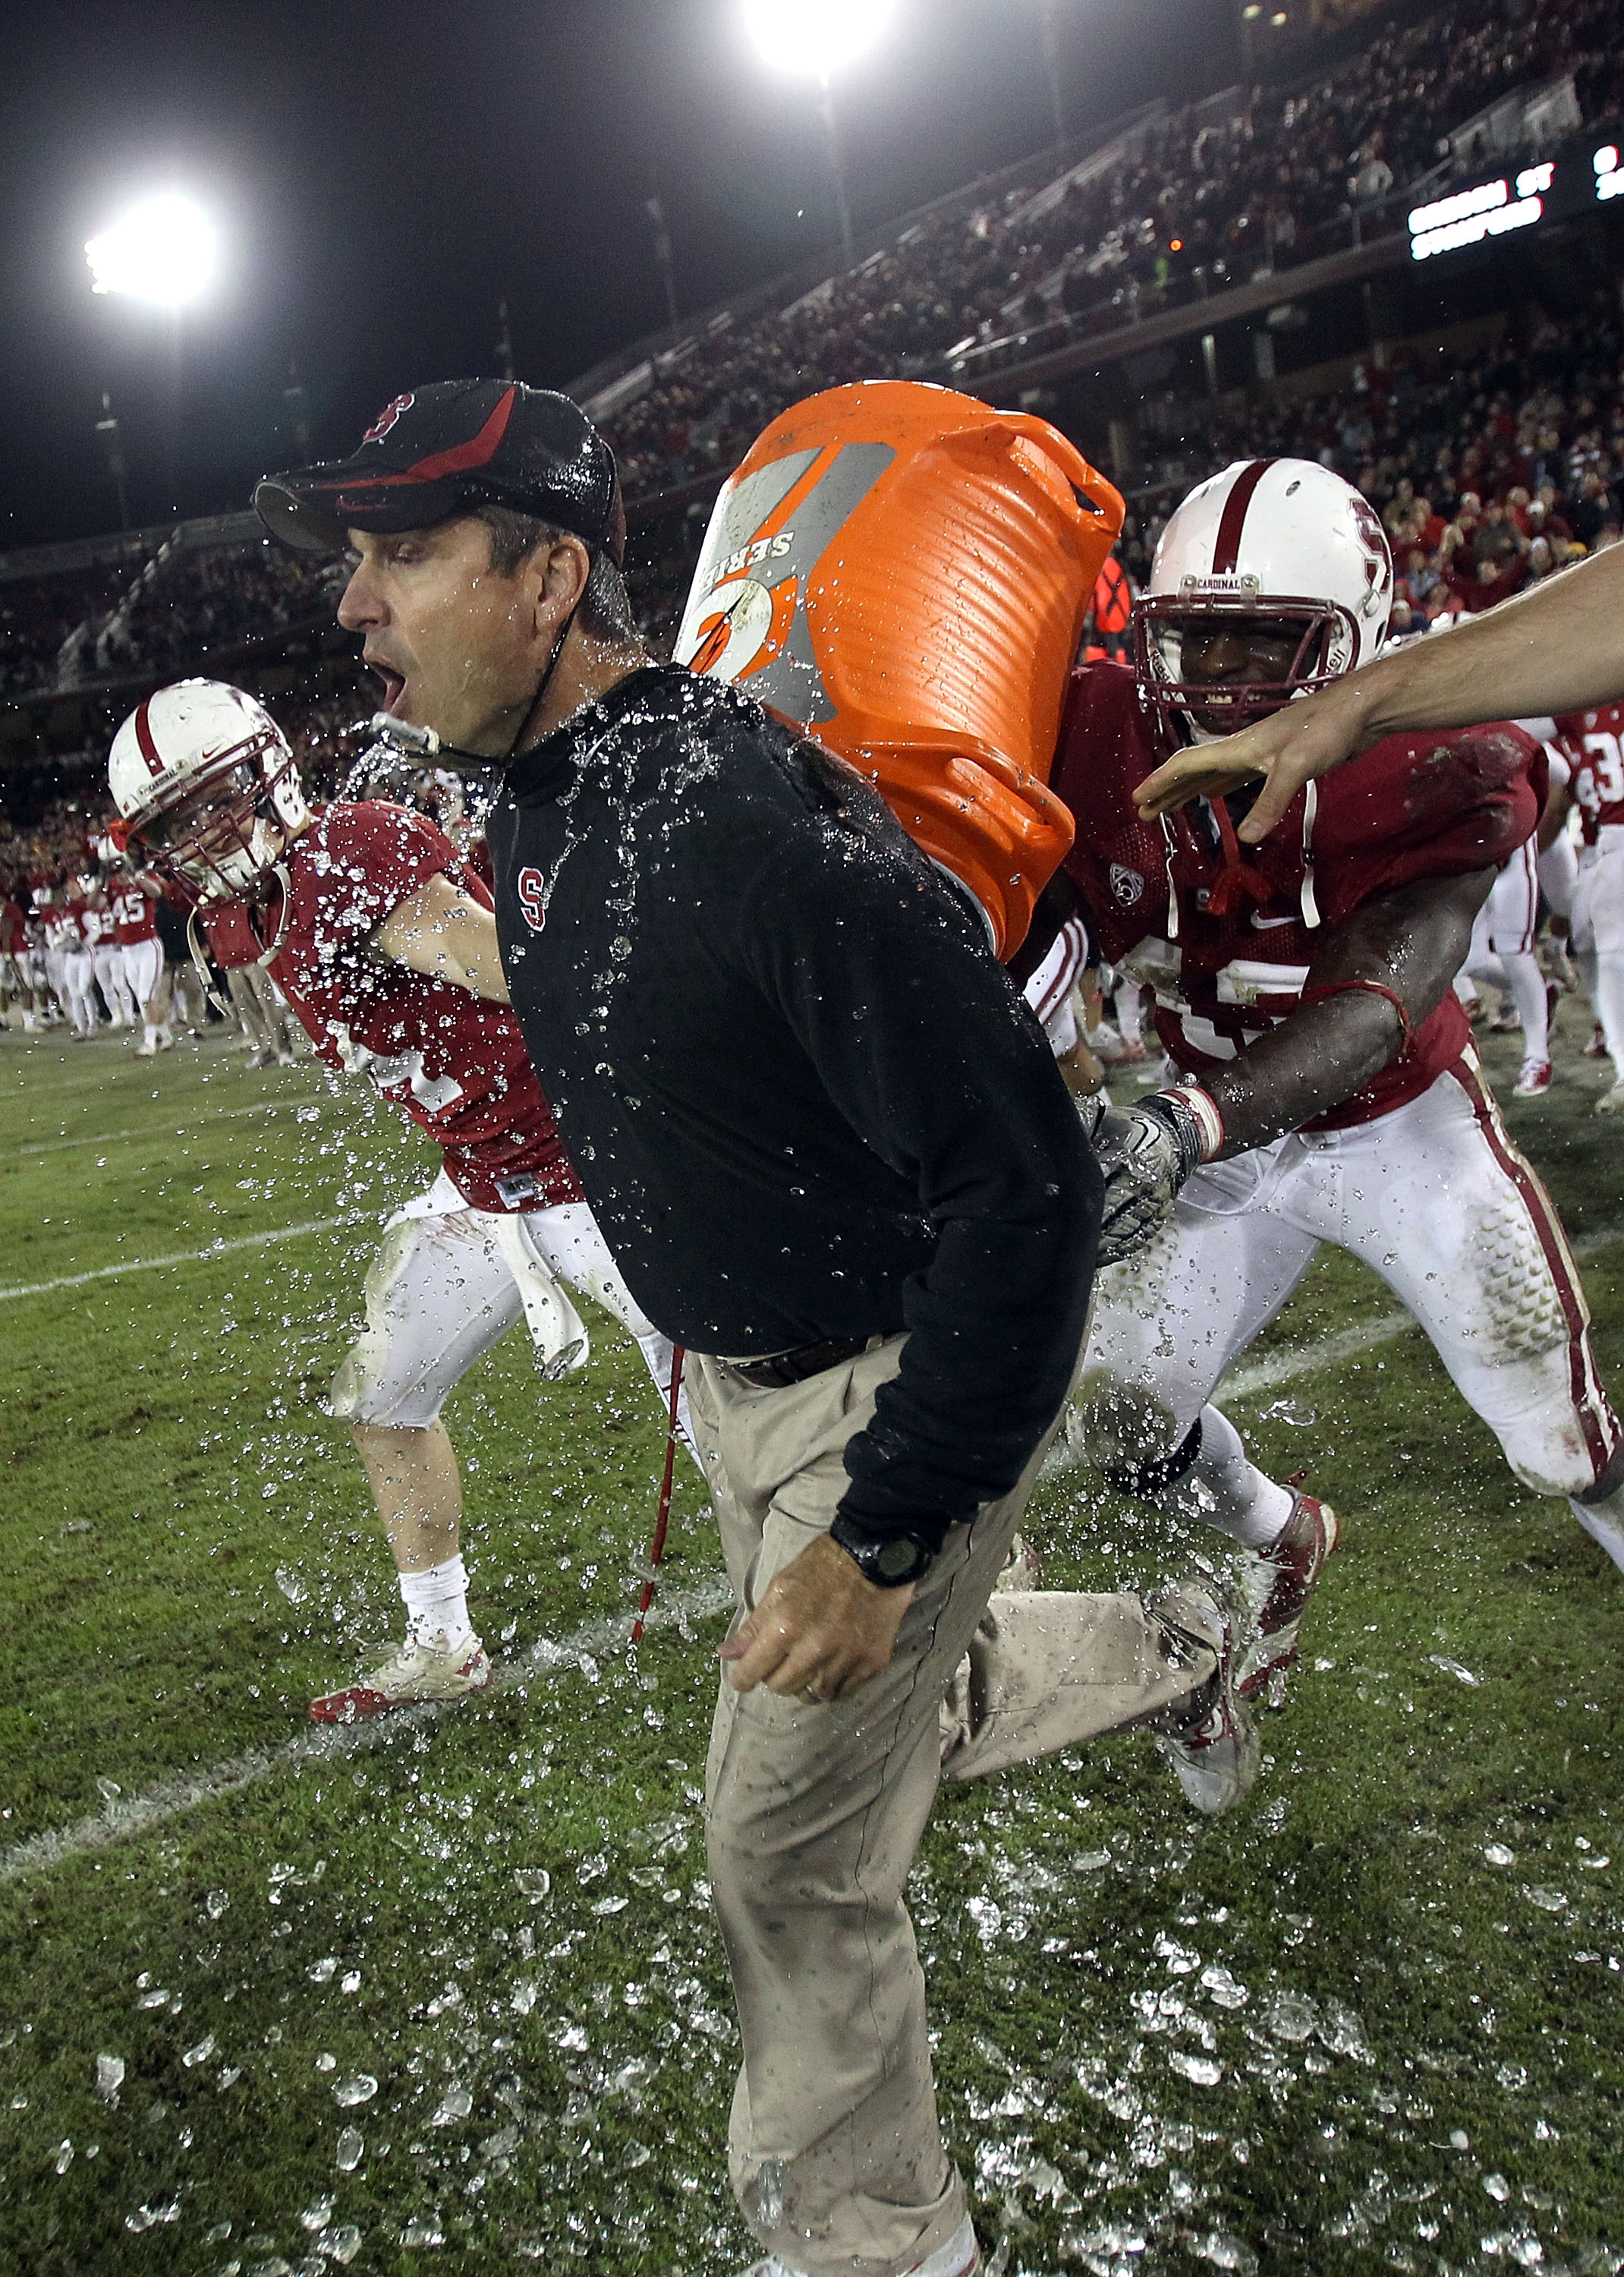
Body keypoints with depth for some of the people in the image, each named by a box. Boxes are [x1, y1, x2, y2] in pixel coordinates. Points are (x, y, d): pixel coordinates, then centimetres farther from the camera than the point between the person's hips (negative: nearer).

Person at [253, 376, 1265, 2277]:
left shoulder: (755, 819, -31)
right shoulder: (536, 814, -1)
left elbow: (1024, 1180, -30)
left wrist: (882, 1536, -29)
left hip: (895, 1391, -8)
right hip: (736, 1384, 9)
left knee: (790, 1850, 5)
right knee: (873, 1711, 27)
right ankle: (1174, 1655, 51)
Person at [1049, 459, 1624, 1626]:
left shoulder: (1429, 773, -27)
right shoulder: (1110, 749, -18)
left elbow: (1372, 1009, -37)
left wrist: (1189, 1126, -54)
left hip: (1401, 1124, -3)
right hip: (1227, 1134, 3)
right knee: (1122, 1417, 6)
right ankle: (1286, 1543, 37)